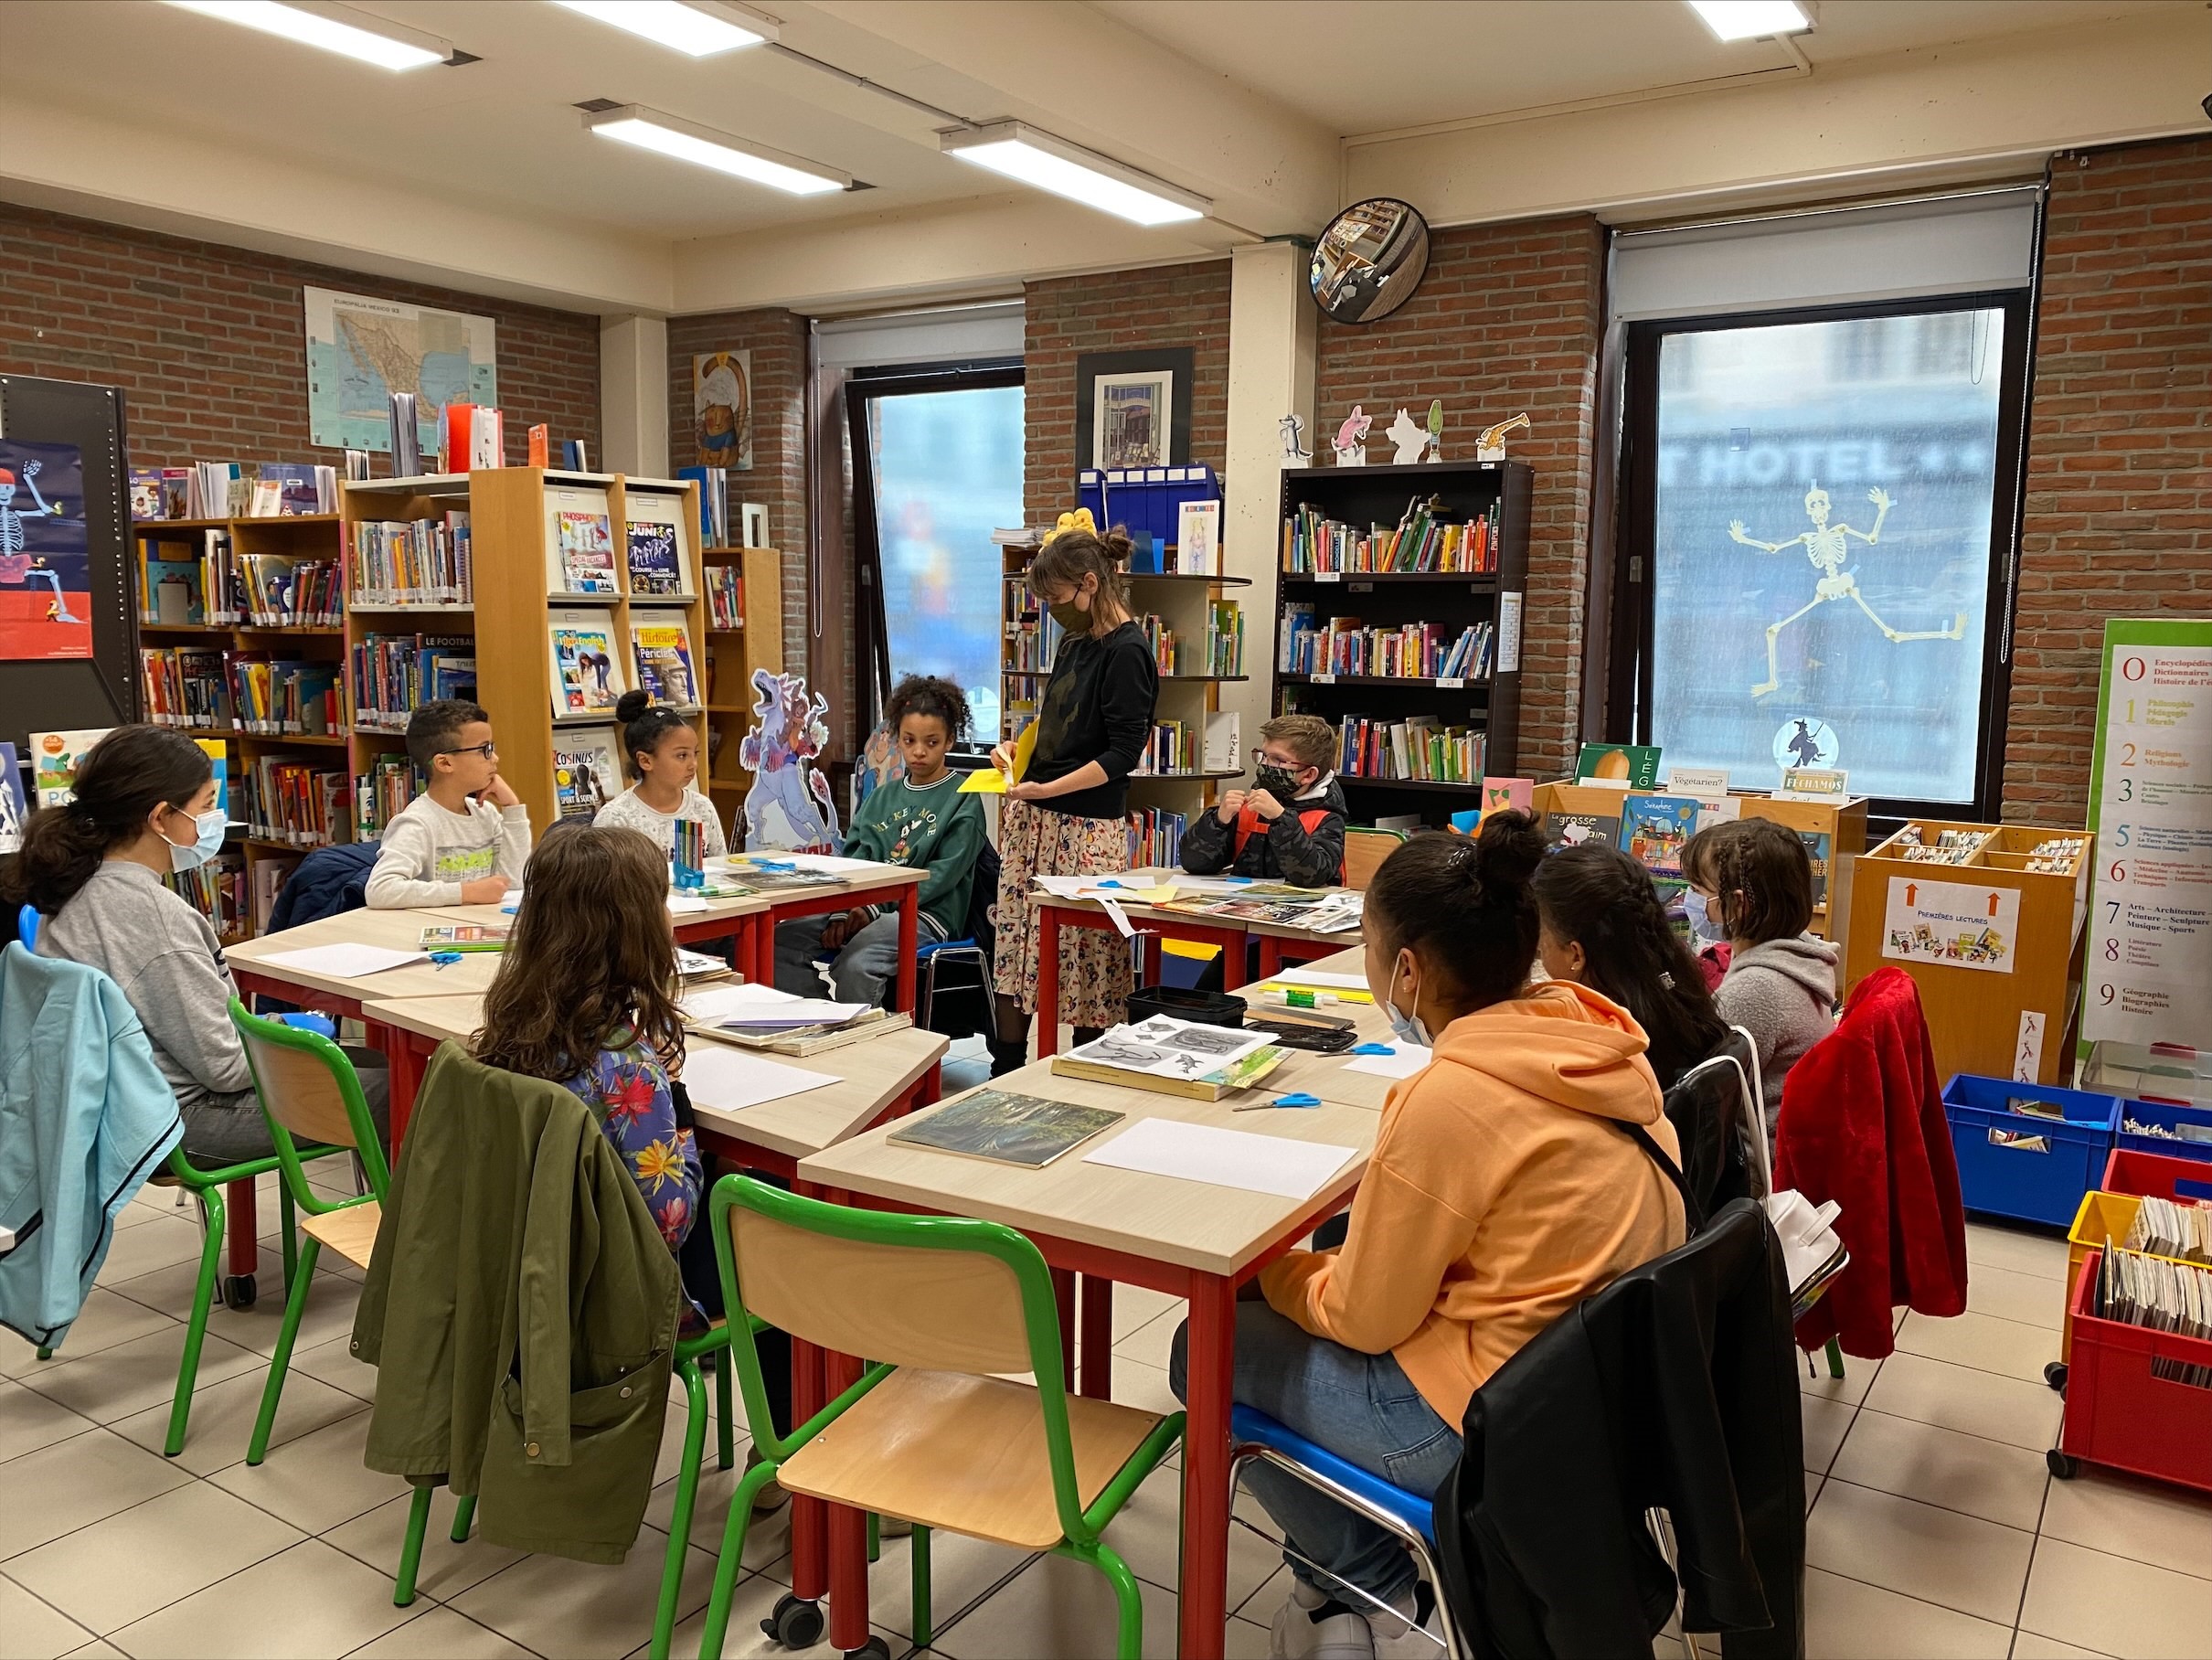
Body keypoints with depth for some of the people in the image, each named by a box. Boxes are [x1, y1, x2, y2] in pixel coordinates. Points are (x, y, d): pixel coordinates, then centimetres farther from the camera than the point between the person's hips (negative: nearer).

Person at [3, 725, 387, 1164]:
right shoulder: (156, 914, -26)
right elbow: (223, 1066, -21)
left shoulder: (78, 888, 2)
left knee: (370, 1060, 15)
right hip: (180, 1119, -9)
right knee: (389, 1084, -4)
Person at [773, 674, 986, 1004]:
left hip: (926, 913, -6)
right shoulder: (882, 796, 20)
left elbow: (942, 875, -8)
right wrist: (842, 913, -8)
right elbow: (853, 859, 12)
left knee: (855, 964, -36)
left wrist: (875, 907, -16)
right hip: (863, 907, 6)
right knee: (778, 942, -16)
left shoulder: (962, 800, 2)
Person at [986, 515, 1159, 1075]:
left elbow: (1123, 753, -16)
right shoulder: (1073, 644, 13)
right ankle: (1003, 1076, 20)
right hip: (1031, 819, 9)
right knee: (1014, 947, 11)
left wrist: (1047, 789, -21)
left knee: (1084, 957, 0)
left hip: (1086, 829, -8)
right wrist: (1017, 749, 8)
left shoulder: (1127, 652, -12)